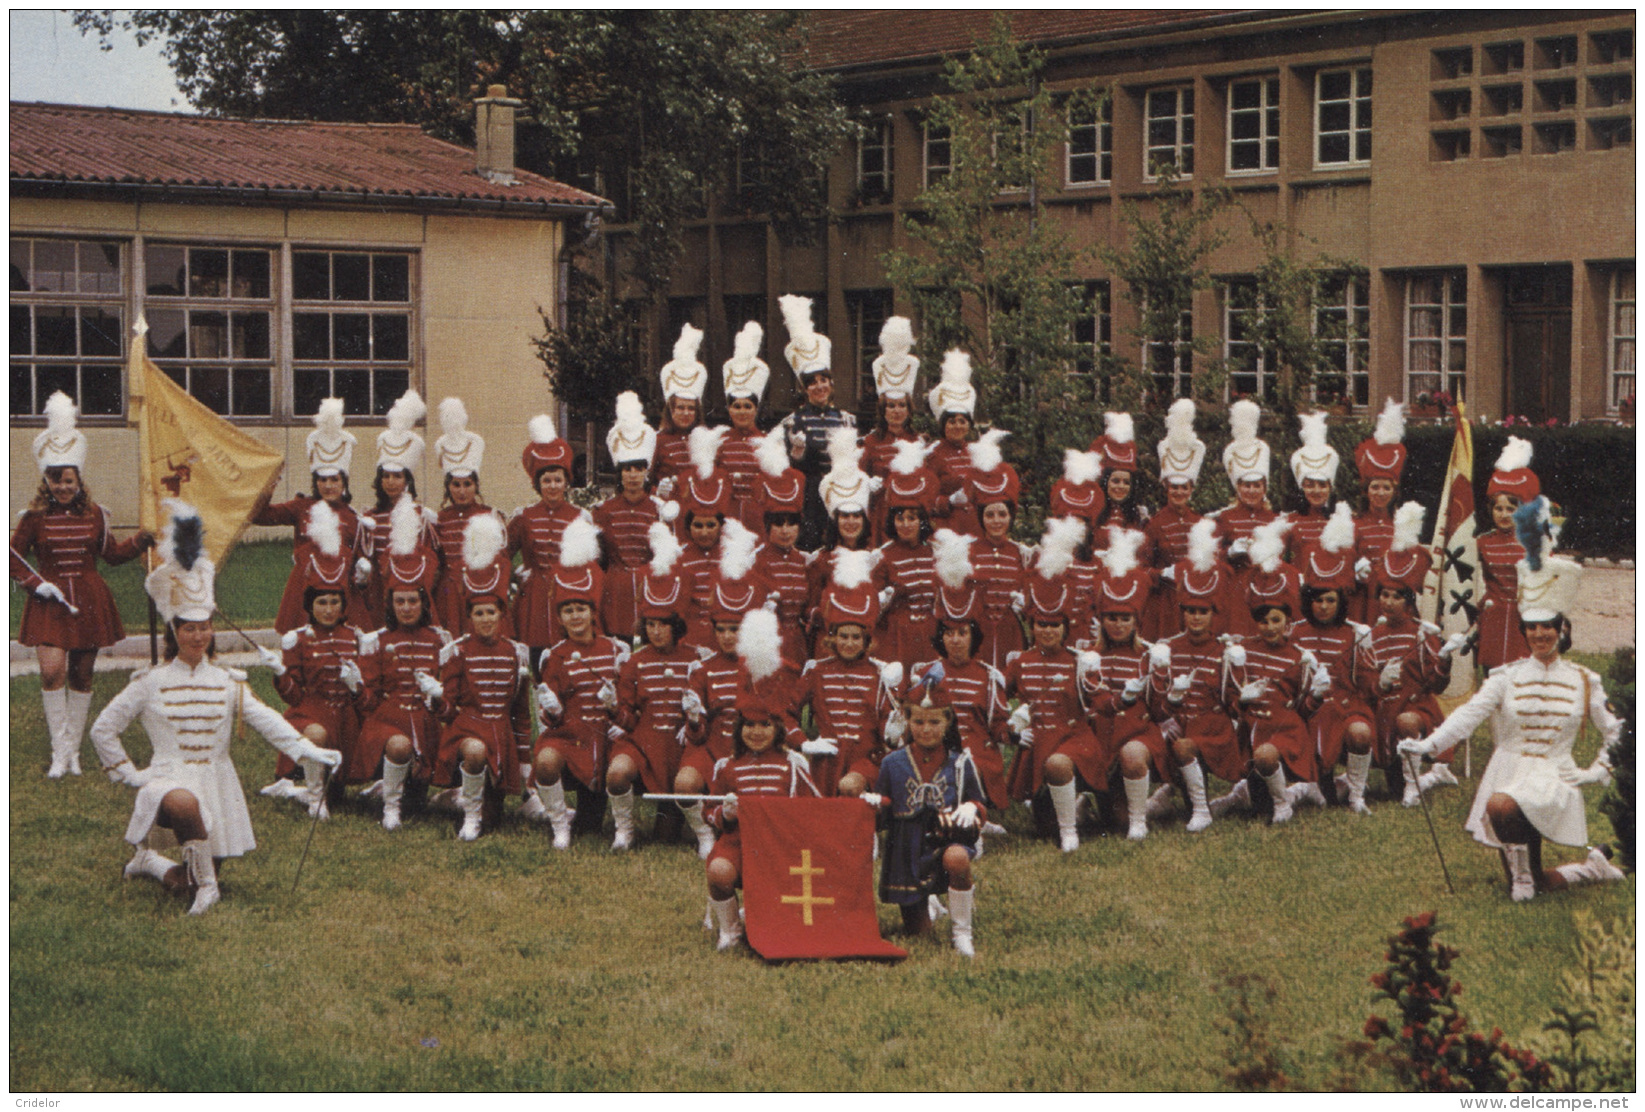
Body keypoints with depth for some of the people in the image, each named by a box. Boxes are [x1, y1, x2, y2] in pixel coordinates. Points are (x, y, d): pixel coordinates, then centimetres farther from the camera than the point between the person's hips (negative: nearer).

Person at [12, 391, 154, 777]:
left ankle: (74, 749, 19)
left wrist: (139, 543, 0)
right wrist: (36, 584, -7)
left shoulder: (94, 514, 5)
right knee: (52, 671, -16)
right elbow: (13, 557, 4)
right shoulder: (34, 516, -1)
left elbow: (111, 553, 15)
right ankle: (59, 751, -7)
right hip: (50, 603, -2)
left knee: (81, 675, 7)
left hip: (89, 601, 2)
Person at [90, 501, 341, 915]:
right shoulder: (150, 683, 1)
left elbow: (266, 720, -5)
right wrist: (129, 773, -1)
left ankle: (150, 859, 35)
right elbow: (103, 729, 6)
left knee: (189, 881, 1)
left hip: (215, 783, 3)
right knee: (185, 803, -41)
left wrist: (310, 751, -18)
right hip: (169, 778, -3)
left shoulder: (228, 683, 7)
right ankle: (207, 884, -20)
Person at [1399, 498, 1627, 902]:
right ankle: (1592, 867, 31)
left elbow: (1614, 731, 13)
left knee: (1501, 805, -35)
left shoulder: (1583, 682, 4)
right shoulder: (1507, 677, 3)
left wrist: (1599, 771, 1)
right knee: (1530, 884, 3)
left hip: (1554, 781, -3)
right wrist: (1428, 745, -22)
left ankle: (1523, 878, -12)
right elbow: (1469, 714, -9)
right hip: (1508, 773, 3)